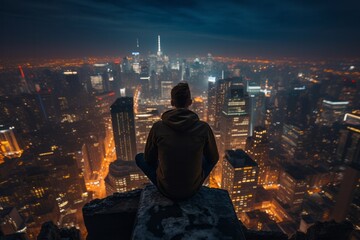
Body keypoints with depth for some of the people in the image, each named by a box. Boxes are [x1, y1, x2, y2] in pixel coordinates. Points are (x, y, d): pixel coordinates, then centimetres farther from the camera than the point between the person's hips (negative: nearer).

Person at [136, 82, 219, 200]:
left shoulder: (158, 127, -17)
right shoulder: (204, 127, -17)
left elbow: (149, 159, -1)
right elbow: (214, 158, 0)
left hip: (166, 189, 0)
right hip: (193, 188, 1)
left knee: (139, 157, 21)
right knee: (210, 158, 27)